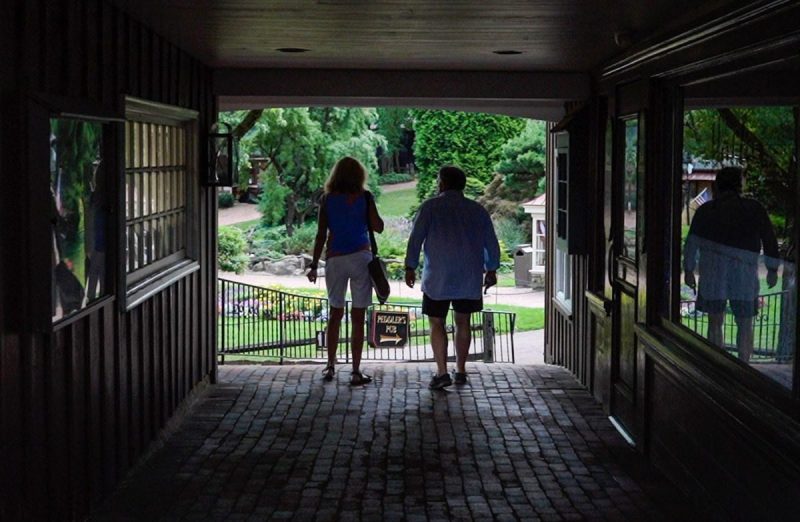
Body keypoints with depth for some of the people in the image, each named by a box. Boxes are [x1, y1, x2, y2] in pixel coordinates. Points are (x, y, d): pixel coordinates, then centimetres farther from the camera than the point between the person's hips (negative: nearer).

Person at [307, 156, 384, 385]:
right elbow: (378, 227, 1)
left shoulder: (327, 199, 2)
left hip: (335, 259, 2)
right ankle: (356, 371, 2)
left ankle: (330, 366, 16)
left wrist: (313, 265, 6)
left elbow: (321, 235, 1)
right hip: (361, 257, -2)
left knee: (335, 313, 14)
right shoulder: (364, 197, -2)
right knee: (358, 316, 1)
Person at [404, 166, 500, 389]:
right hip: (470, 279, 3)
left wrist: (410, 267, 4)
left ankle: (442, 373, -7)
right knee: (463, 322, 14)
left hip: (438, 279, -3)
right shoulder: (478, 210, 7)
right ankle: (460, 371, 18)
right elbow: (491, 244, 10)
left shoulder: (430, 207, -2)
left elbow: (416, 238, -4)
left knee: (437, 323, 2)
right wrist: (491, 270, 20)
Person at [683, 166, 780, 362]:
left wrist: (688, 270, 12)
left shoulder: (706, 210, 6)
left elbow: (692, 242, 4)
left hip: (712, 272, 1)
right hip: (744, 273, 0)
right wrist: (772, 269, 17)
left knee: (715, 323, 11)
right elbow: (769, 239, 8)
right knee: (745, 325, 11)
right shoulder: (754, 208, 6)